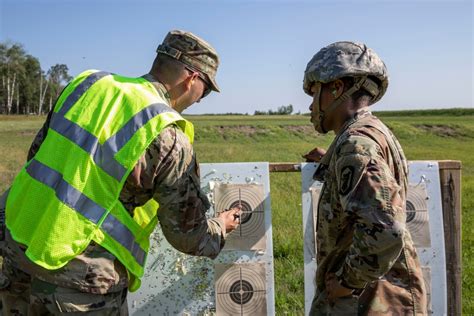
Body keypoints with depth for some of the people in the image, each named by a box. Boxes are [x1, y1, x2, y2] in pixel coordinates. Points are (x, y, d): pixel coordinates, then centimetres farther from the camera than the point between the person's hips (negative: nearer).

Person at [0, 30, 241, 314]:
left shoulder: (87, 84, 1)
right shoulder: (169, 139, -15)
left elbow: (37, 153, 11)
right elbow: (188, 235, -6)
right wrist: (220, 227, 15)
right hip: (82, 278, -6)